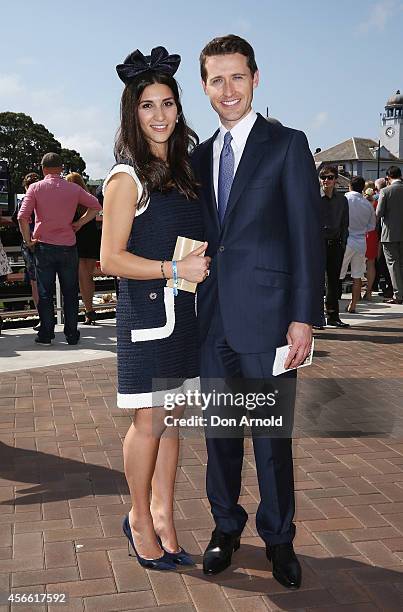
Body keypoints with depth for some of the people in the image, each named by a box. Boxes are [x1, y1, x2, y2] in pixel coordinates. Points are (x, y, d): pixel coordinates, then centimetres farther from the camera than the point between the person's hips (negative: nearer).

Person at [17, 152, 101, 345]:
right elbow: (95, 206, 7)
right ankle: (72, 335, 12)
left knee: (45, 293, 7)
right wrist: (79, 223, 6)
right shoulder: (73, 189, 2)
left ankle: (46, 335, 9)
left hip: (44, 246, -1)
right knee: (70, 293, 8)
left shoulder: (35, 188, -3)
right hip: (68, 247, 1)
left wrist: (28, 240, -1)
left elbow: (22, 217, -11)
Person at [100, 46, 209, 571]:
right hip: (146, 313, -6)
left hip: (183, 312, 7)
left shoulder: (182, 171, 13)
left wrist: (204, 260, 6)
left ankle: (163, 515, 26)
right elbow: (111, 259, -12)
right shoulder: (127, 178, -8)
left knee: (172, 420, 12)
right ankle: (140, 520, 23)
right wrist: (176, 269, -16)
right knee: (148, 424, 3)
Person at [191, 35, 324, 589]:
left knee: (272, 434, 6)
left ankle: (278, 537, 25)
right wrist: (192, 306, 8)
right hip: (212, 318, 5)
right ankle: (226, 526, 32)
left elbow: (307, 235, -6)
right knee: (219, 429, 14)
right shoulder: (201, 156, 14)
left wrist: (304, 317, -12)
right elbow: (204, 235, 14)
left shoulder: (287, 145, -1)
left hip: (266, 315, -4)